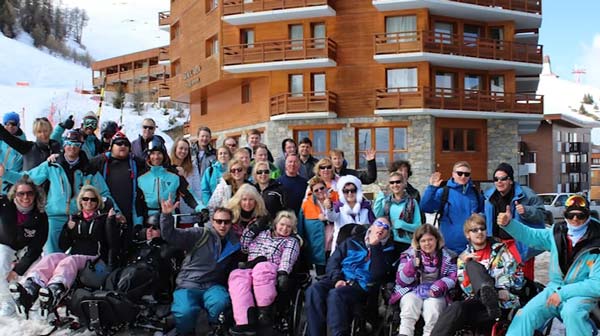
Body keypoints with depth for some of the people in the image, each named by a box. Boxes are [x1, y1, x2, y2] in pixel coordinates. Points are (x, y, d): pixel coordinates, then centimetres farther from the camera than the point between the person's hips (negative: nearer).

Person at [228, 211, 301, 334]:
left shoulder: (291, 241, 20)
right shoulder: (262, 233, 34)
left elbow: (287, 259, -1)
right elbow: (244, 247, 31)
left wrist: (283, 274, -20)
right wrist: (253, 228, 23)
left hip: (270, 269, -3)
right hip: (249, 269, 4)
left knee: (261, 268, -40)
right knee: (237, 276, -32)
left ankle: (265, 310, -37)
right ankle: (245, 321, -43)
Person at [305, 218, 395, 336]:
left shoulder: (387, 250, 13)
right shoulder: (352, 241, 20)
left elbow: (377, 274, -4)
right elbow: (333, 261, 12)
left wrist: (374, 247, -4)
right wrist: (337, 279, -7)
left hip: (362, 285, -3)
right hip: (341, 279, 3)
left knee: (335, 294, -36)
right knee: (314, 290, -28)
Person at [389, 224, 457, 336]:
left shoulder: (447, 256, 10)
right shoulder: (409, 254, 8)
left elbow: (453, 278, 3)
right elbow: (401, 281, 1)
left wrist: (438, 287, -16)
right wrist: (413, 265, -17)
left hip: (436, 294, 0)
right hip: (413, 291, 0)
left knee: (433, 306, -32)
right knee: (410, 303, -32)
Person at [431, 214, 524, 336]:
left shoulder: (499, 249, 12)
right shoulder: (464, 257, 17)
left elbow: (517, 276, 1)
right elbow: (468, 290, 7)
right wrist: (467, 265, -7)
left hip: (503, 301, -2)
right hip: (480, 300, 2)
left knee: (472, 265, -23)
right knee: (456, 307, -34)